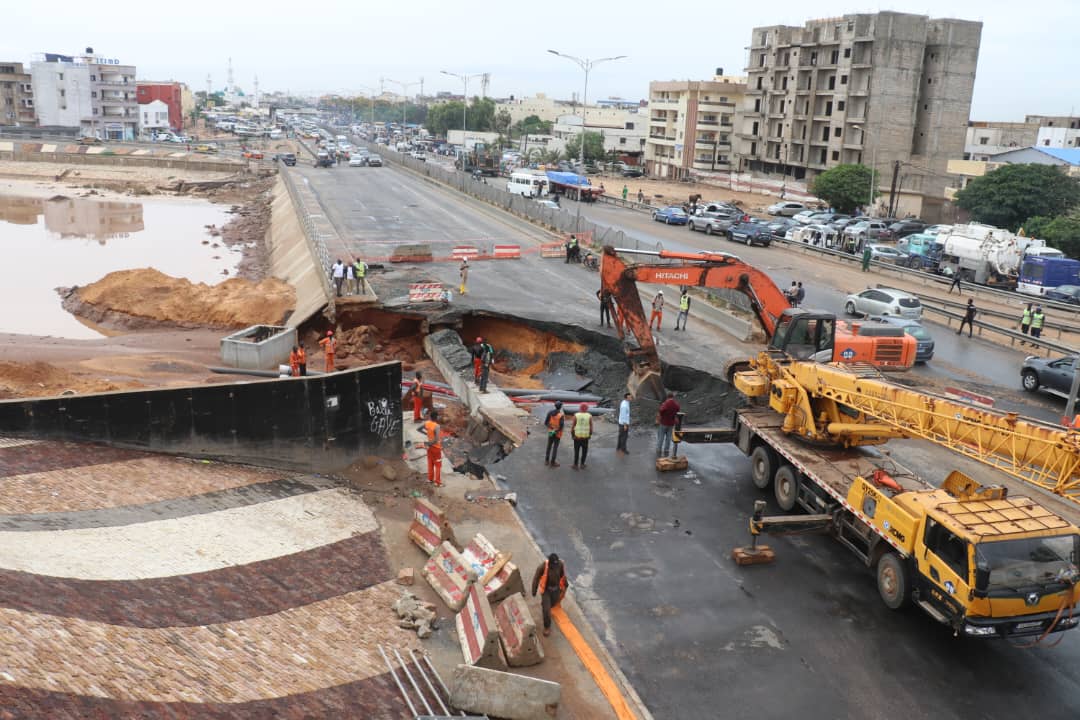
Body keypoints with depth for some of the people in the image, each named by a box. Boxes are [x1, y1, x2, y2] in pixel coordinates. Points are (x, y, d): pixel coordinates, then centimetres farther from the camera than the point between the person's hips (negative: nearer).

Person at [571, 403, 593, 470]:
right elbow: (591, 427, -3)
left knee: (576, 450, 8)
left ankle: (575, 465, 11)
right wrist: (590, 434, 11)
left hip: (577, 436, 0)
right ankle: (582, 464, 18)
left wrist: (573, 434, 6)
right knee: (584, 450, 13)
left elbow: (573, 426, -5)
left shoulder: (576, 415, -5)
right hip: (586, 436, 0)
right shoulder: (589, 416, -4)